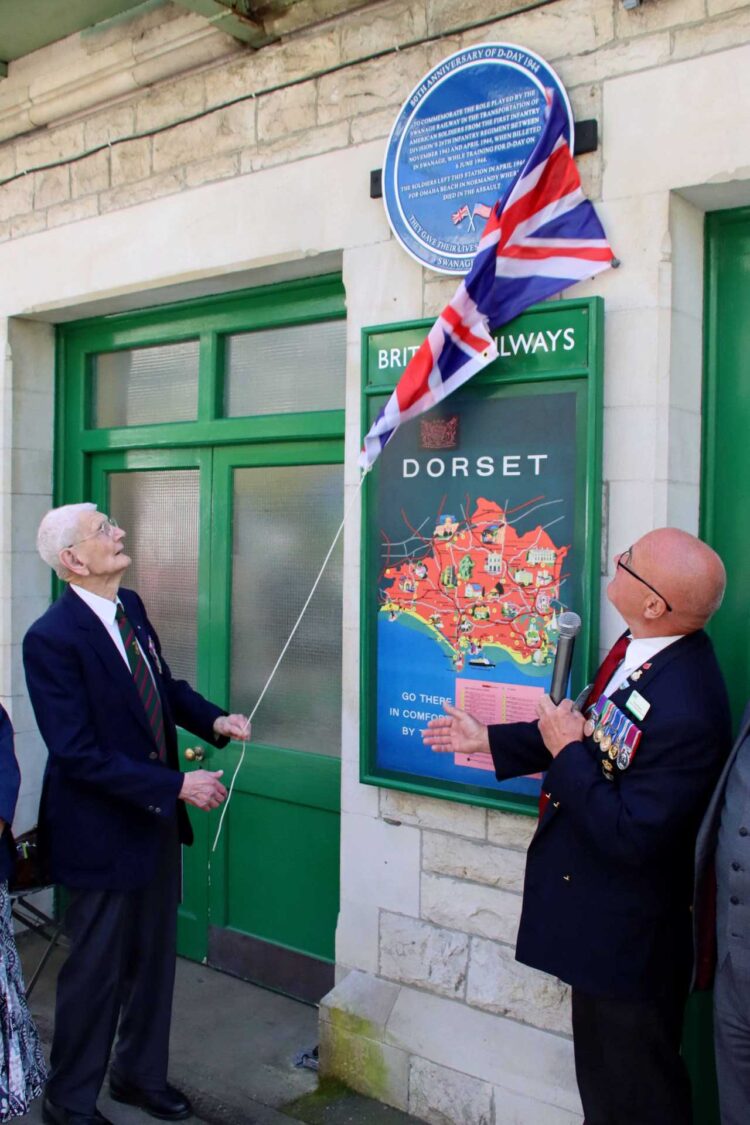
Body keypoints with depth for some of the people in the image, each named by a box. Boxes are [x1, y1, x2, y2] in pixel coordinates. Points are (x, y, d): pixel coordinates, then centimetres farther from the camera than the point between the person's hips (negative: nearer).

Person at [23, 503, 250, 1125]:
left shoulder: (130, 606, 0)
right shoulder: (52, 639, -24)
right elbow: (79, 754, -26)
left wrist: (214, 719, -4)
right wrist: (176, 786, -25)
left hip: (156, 818, 8)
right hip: (102, 831, -7)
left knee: (153, 958, 21)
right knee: (96, 970, 11)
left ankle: (141, 1074, 44)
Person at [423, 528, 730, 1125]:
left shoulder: (685, 710, -35)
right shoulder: (639, 647, -7)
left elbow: (631, 836, -30)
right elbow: (599, 733, 9)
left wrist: (567, 751, -22)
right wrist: (489, 739, 12)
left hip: (627, 936, -9)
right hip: (602, 919, 9)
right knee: (599, 1060, 29)